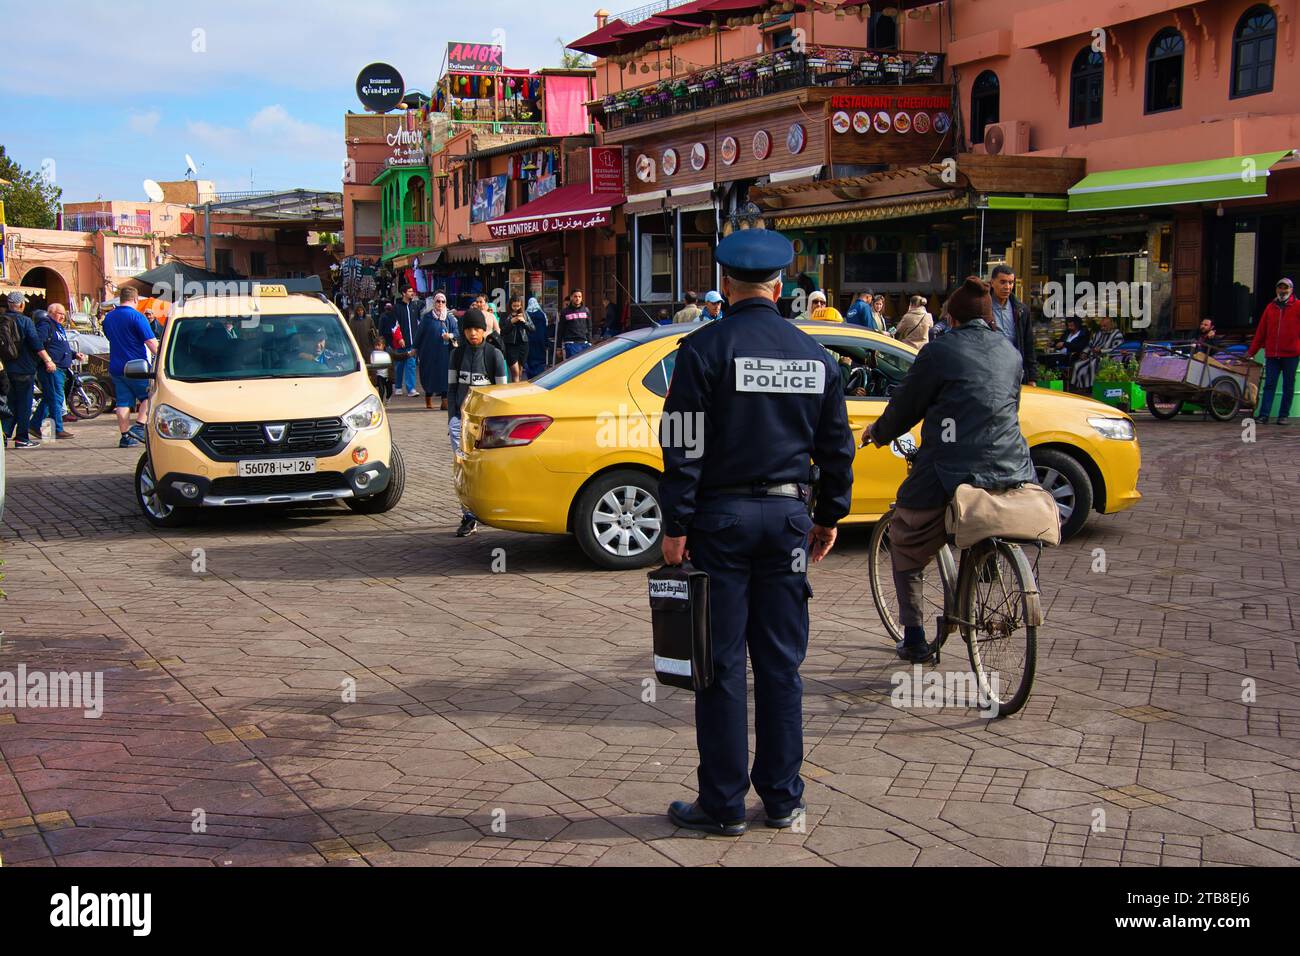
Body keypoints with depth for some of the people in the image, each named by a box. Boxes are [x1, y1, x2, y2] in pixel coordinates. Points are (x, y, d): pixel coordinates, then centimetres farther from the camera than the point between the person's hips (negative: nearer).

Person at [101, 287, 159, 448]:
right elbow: (151, 341, -17)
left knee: (122, 403, 7)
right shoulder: (136, 316, -12)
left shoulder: (108, 318, 11)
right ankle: (139, 426, -8)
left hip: (115, 367, 6)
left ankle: (125, 436, 6)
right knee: (149, 396, 6)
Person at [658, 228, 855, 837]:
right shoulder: (812, 353, 7)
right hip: (788, 517, 4)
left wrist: (675, 526, -9)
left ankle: (724, 804, 8)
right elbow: (837, 447, 11)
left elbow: (684, 447, -12)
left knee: (722, 665, 2)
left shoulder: (705, 348, -8)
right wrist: (829, 516, 20)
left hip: (721, 518, -4)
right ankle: (782, 798, 18)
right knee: (781, 662, 11)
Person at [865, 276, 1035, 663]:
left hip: (952, 472, -5)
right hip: (1010, 471, 5)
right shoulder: (1010, 352, 14)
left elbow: (904, 406, 2)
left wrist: (878, 432, 23)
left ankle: (914, 638, 14)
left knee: (905, 543, 16)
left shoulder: (939, 351, -3)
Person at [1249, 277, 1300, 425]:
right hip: (1271, 354, 2)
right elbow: (1261, 331, 14)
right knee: (1269, 385, -2)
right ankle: (1263, 415, -6)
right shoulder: (1270, 307, 12)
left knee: (1288, 386, 4)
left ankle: (1283, 416, 9)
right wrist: (1252, 351, 13)